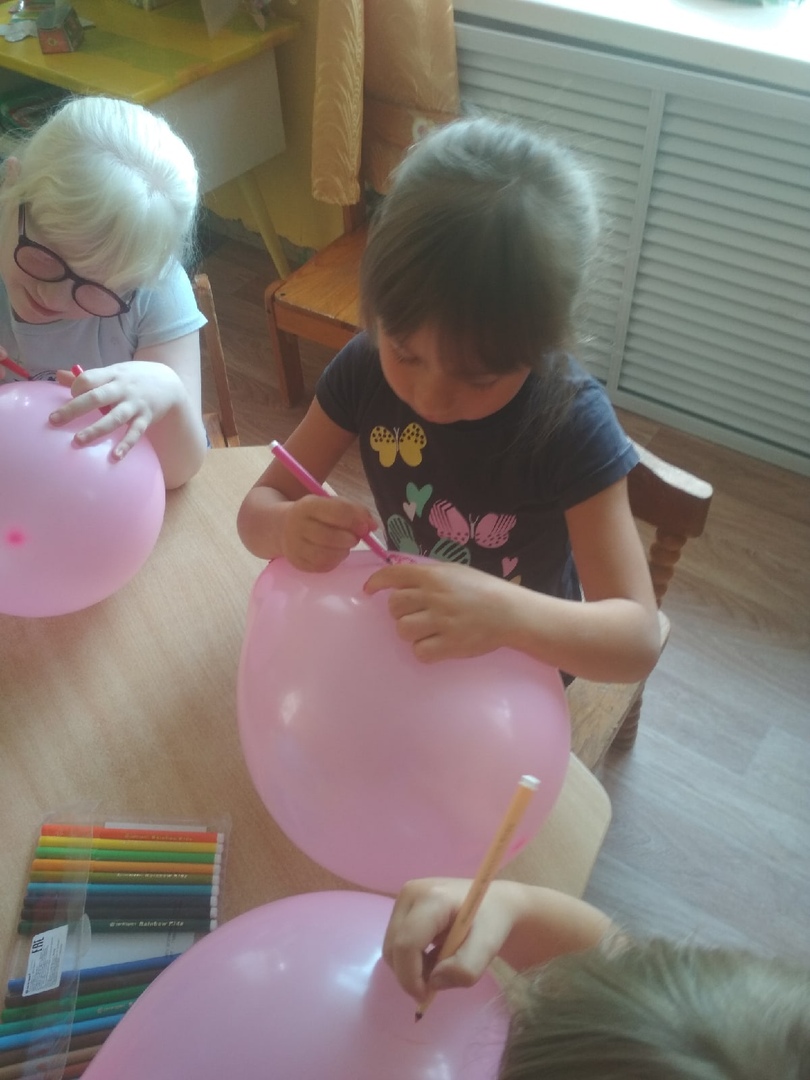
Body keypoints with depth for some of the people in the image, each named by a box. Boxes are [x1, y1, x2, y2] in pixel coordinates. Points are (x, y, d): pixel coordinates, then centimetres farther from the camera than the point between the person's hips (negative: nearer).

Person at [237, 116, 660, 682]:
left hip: (526, 656, -2)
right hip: (401, 635, 3)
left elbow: (638, 640, -26)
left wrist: (506, 614, -45)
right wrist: (289, 529, -33)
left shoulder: (572, 420, -25)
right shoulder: (366, 366, -16)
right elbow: (257, 509, -10)